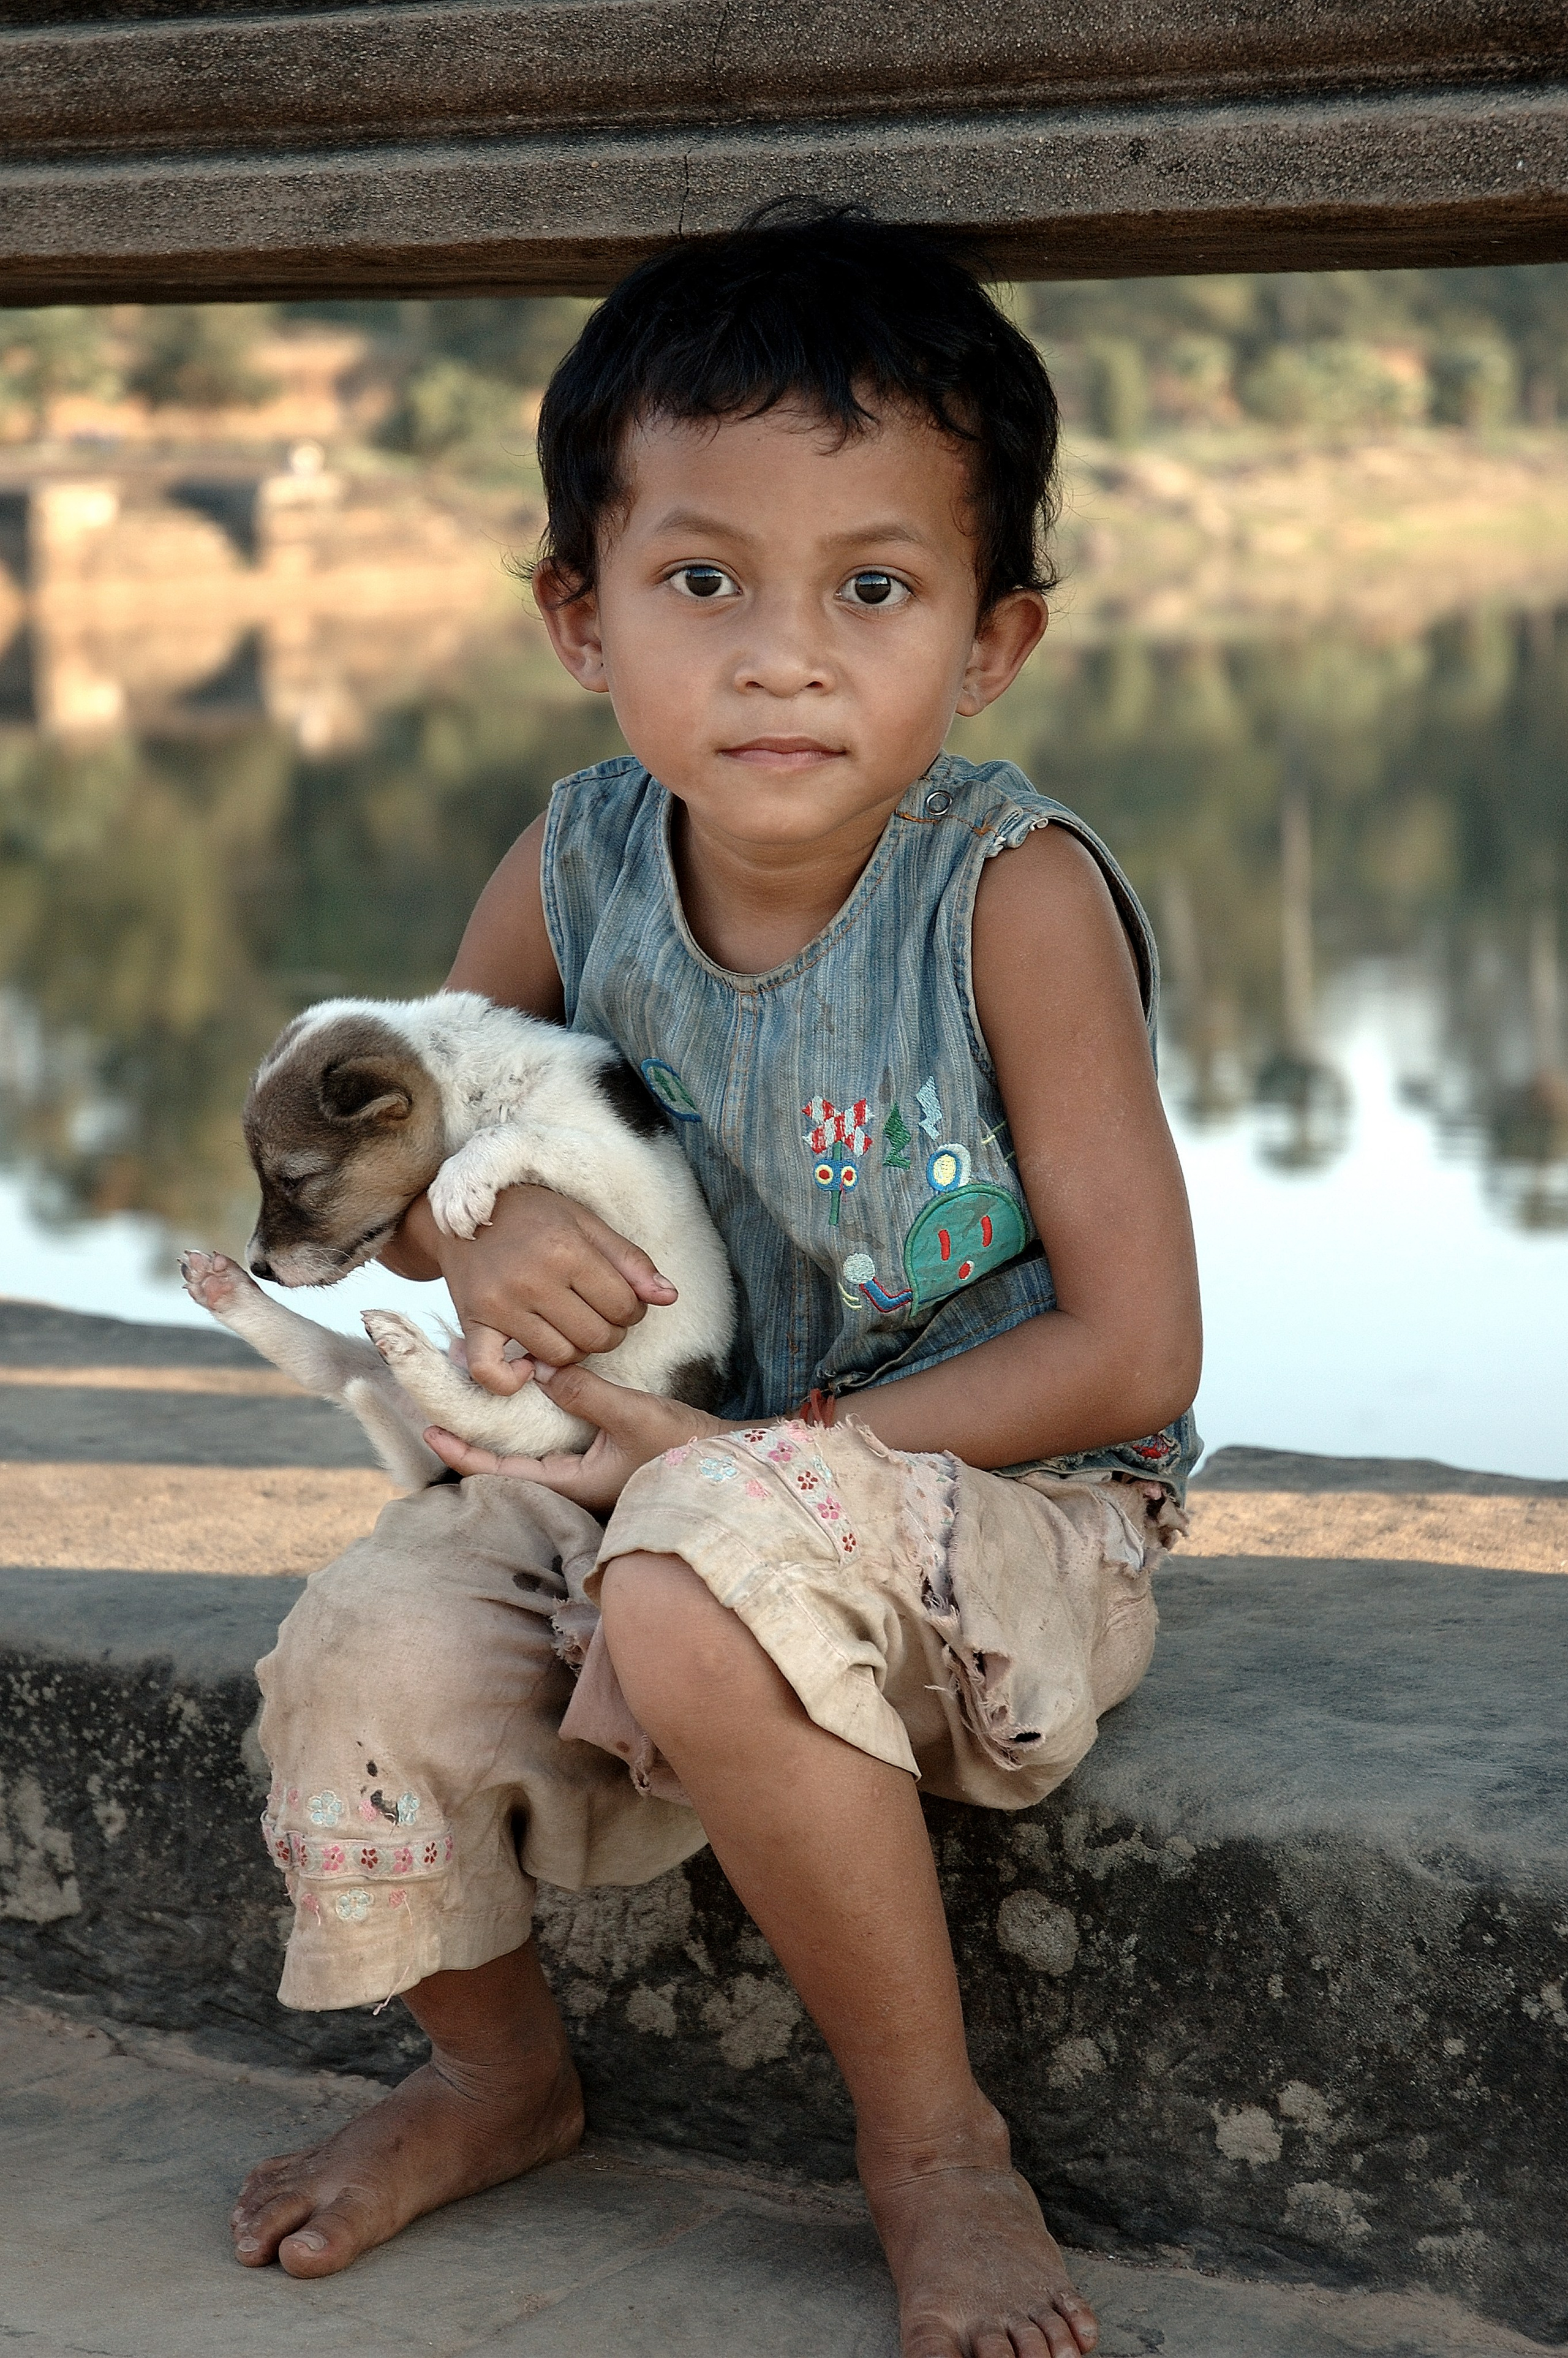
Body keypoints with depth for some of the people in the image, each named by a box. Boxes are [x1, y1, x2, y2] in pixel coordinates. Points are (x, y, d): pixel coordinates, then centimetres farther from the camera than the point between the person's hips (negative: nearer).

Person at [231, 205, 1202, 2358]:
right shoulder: (574, 872, -4)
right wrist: (473, 1230, -12)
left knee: (708, 1579, -35)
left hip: (1001, 1516, -5)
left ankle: (932, 2135, -12)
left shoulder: (1014, 896, -19)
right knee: (366, 1652, -16)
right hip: (649, 1473, 6)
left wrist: (754, 1449, -20)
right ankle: (499, 2073, 17)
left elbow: (1131, 1351, -18)